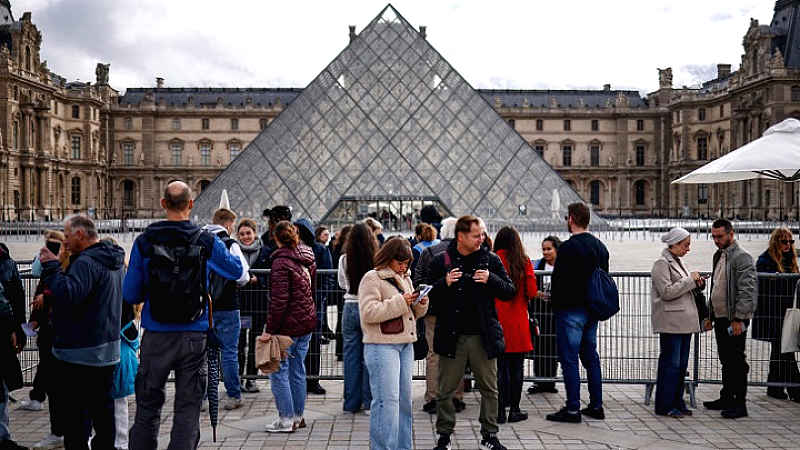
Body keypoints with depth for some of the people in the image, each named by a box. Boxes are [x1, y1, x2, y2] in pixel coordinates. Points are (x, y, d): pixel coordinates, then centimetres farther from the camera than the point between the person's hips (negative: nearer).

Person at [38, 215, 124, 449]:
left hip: (79, 353, -9)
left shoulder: (86, 262, -18)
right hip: (107, 350, 9)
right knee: (103, 408, 16)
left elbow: (67, 296, -27)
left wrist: (51, 267, -18)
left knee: (76, 413, -1)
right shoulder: (114, 260, 13)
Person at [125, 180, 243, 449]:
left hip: (156, 337, 1)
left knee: (147, 409, 13)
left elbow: (130, 295, 0)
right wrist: (229, 245, 28)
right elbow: (237, 271, 11)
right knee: (187, 410, 7)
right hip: (194, 337, 0)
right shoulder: (206, 241, -5)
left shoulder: (144, 242, -4)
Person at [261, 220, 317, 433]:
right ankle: (298, 415, 22)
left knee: (278, 370, 1)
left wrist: (269, 329, -16)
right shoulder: (308, 257, 9)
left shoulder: (281, 262, -15)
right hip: (307, 321, 8)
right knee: (297, 369, 15)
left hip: (288, 324, -8)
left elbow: (279, 300, -19)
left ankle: (286, 419, 3)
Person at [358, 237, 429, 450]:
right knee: (387, 399, -10)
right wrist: (399, 302, -19)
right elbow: (369, 312, -18)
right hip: (382, 346, -8)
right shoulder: (372, 278, -7)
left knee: (404, 399, 11)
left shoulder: (405, 278, 17)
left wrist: (421, 304, 1)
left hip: (405, 345, 8)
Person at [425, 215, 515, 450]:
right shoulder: (440, 261, 1)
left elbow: (509, 291, 5)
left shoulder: (491, 260, 4)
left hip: (483, 336, 1)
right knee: (445, 389, 6)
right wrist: (444, 284, -15)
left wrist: (491, 280, -12)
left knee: (489, 388, 9)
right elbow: (428, 296, 3)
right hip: (451, 336, -1)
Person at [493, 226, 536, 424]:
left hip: (497, 319, 0)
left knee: (500, 365, 5)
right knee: (517, 366, 8)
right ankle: (514, 409, 12)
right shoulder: (524, 262, -2)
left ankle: (500, 409, 6)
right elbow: (532, 292, -3)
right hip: (518, 322, 0)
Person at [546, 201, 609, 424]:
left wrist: (555, 303, -1)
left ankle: (572, 409, 1)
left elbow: (559, 280, -16)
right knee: (591, 356, 15)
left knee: (569, 359, -2)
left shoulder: (568, 247, -16)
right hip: (592, 310, 8)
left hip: (571, 310, -8)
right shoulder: (600, 246, 10)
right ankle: (596, 405, 20)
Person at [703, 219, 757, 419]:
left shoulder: (741, 257, -12)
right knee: (726, 360, 15)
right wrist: (710, 315, 20)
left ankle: (739, 403, 2)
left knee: (736, 361, -4)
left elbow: (746, 291, -18)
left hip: (735, 319, -9)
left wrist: (738, 319, -21)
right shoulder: (718, 256, 17)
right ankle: (727, 398, 23)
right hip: (720, 318, 9)